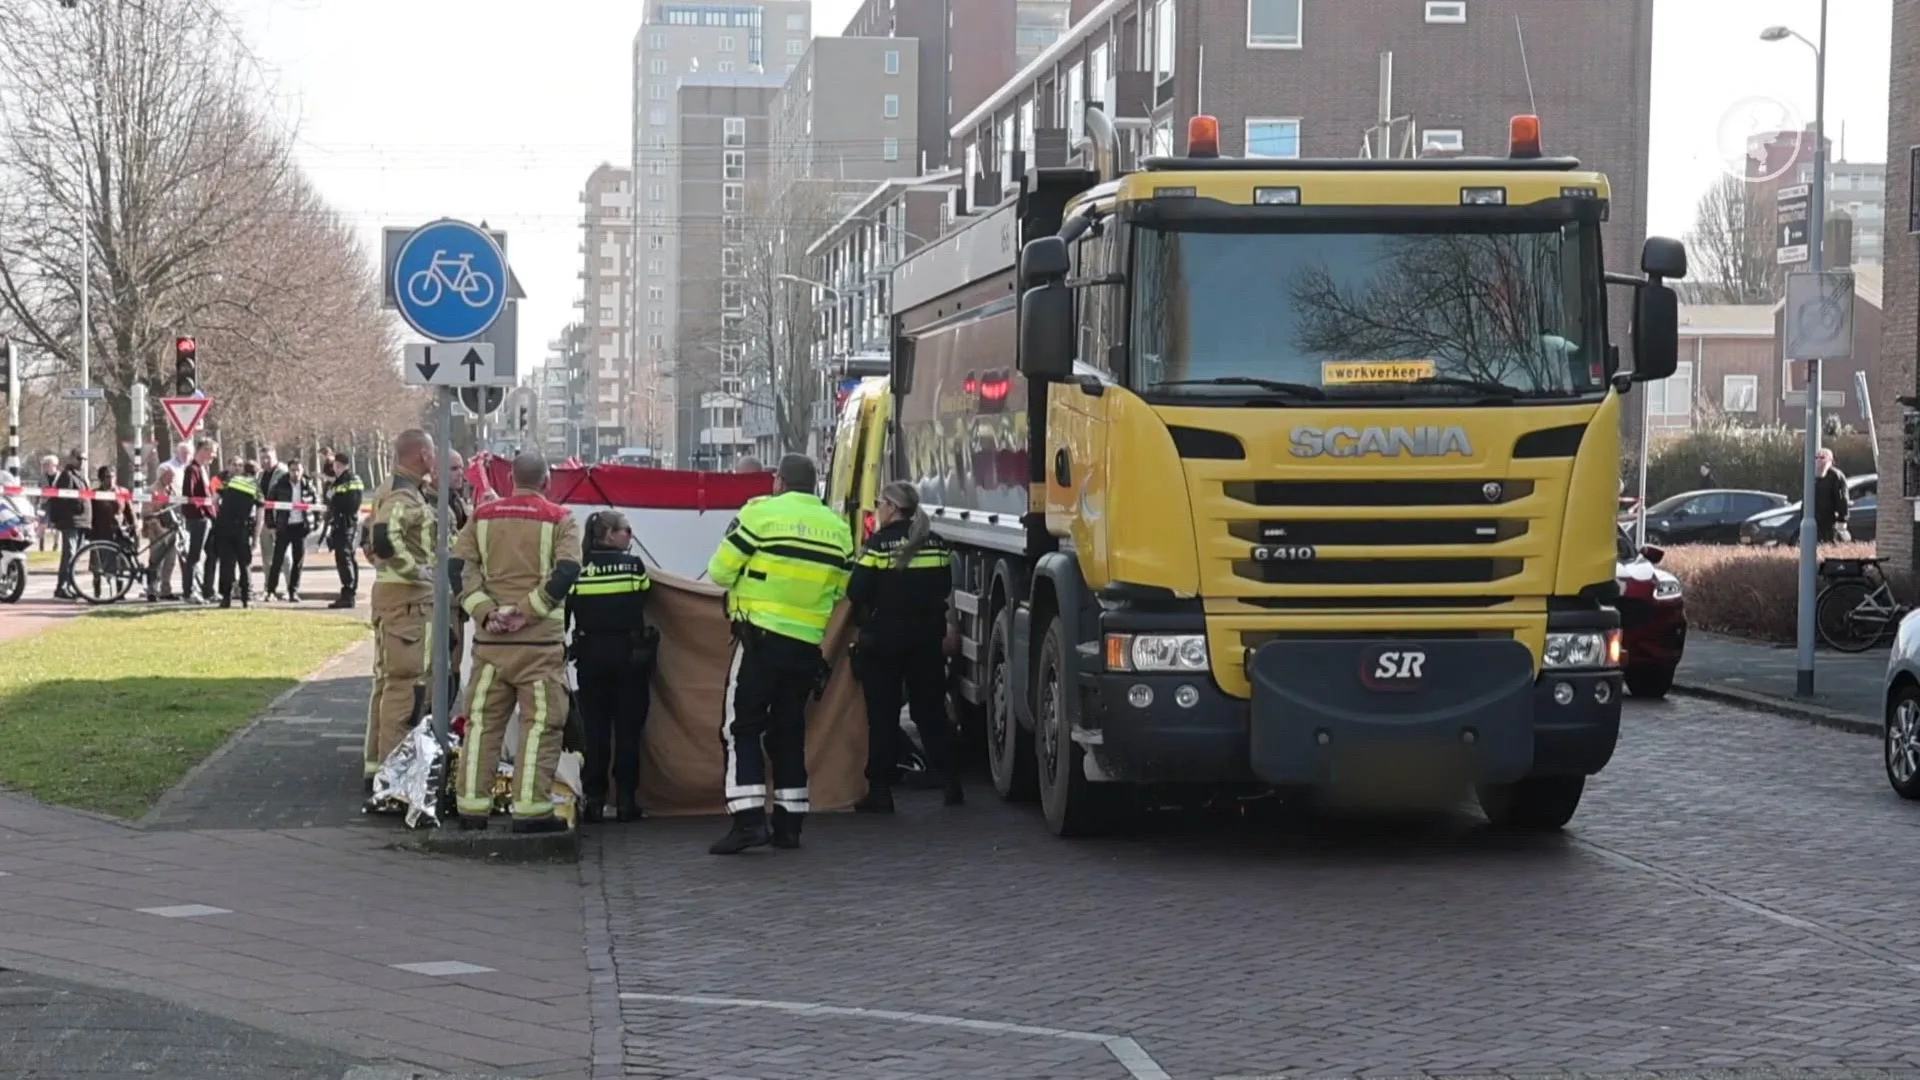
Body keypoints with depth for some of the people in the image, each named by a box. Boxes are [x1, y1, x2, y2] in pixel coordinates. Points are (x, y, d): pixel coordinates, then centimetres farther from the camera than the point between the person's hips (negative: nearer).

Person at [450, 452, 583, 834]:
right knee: (540, 724, 1)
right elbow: (566, 572, -14)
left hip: (490, 638, 3)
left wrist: (484, 611, -5)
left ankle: (472, 806, 12)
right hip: (540, 641, -3)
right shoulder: (559, 521, -1)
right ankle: (530, 808, -5)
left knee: (482, 721, 11)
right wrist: (527, 611, -11)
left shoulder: (483, 516, 8)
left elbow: (458, 568, 0)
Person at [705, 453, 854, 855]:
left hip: (761, 637, -5)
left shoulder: (761, 513, -7)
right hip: (808, 645, 5)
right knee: (789, 729, 14)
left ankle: (749, 819, -13)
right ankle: (789, 822, 13)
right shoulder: (838, 527, 9)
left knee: (742, 727, -1)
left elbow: (720, 571, -5)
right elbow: (840, 591, 11)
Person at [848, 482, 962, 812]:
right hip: (926, 637, 5)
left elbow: (857, 592, -16)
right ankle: (950, 783, 10)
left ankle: (880, 790, 1)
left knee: (882, 714, 2)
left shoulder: (878, 544, -13)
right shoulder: (936, 544, 3)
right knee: (931, 709, 13)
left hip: (883, 637, -5)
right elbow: (945, 587, 10)